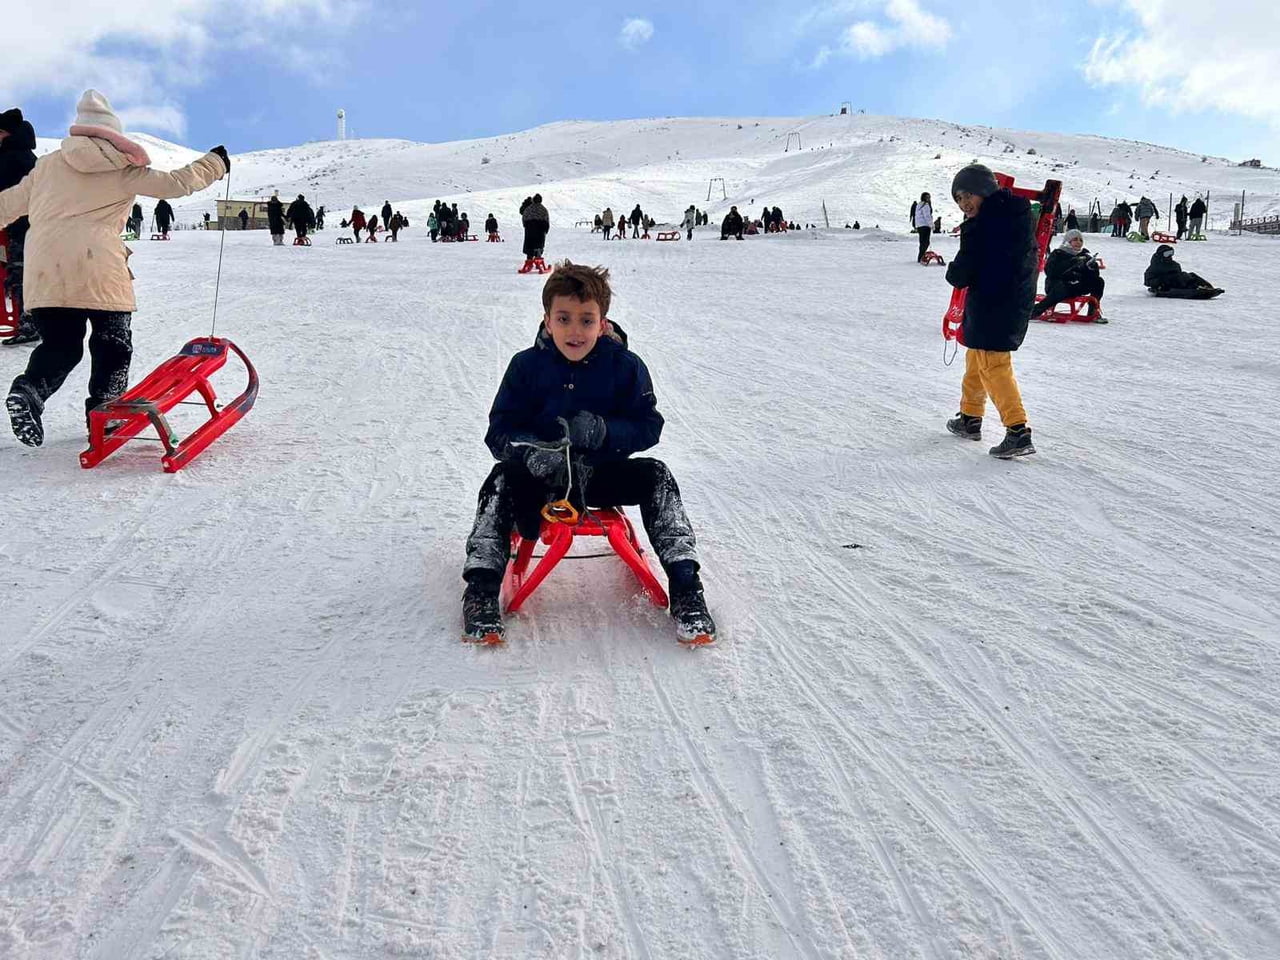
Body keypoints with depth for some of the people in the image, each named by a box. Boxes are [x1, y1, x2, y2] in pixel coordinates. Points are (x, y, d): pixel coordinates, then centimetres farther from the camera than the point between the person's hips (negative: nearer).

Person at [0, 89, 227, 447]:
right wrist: (215, 162, 21)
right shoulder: (124, 170, 6)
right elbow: (178, 183, 7)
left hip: (44, 274, 3)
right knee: (113, 345, 13)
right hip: (99, 272, -3)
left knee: (59, 345, 13)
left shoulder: (47, 165, 17)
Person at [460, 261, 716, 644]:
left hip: (602, 472, 0)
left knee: (655, 476, -24)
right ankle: (481, 588, -25)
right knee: (501, 480, -28)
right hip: (541, 473, 0)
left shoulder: (625, 366, -7)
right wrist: (531, 453, -31)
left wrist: (603, 431, -26)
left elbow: (649, 426, -5)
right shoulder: (527, 365, -7)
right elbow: (499, 431, -7)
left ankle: (684, 586, -21)